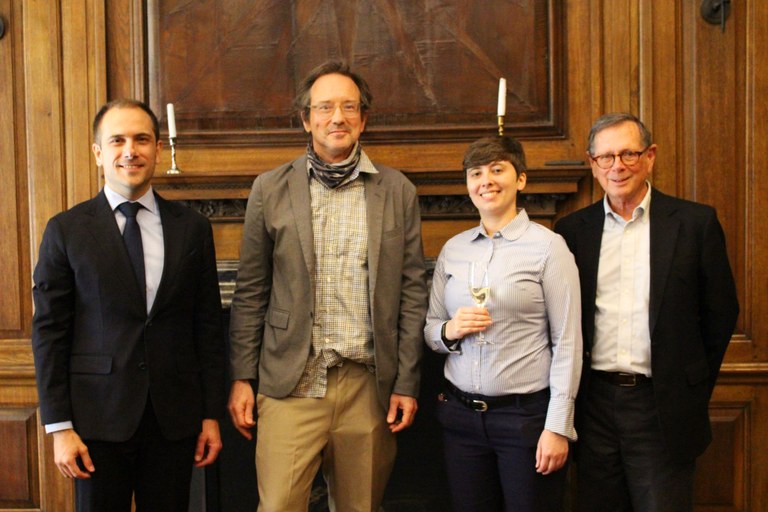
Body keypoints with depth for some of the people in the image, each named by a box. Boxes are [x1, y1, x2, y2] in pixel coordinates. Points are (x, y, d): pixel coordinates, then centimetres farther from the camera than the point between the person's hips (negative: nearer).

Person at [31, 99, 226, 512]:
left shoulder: (192, 228, 4)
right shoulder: (66, 230, -1)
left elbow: (209, 326, 6)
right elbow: (49, 332, -1)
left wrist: (212, 414, 4)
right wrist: (58, 426, -5)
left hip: (175, 417, 2)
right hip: (99, 416, -1)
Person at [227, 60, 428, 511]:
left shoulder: (398, 191, 5)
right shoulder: (271, 189, 4)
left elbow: (412, 293, 5)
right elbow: (250, 293, 6)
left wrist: (407, 383, 1)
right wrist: (242, 377, 3)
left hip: (369, 387, 1)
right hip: (291, 385, -1)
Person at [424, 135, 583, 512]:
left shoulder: (547, 246, -5)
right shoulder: (452, 250, 8)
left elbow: (567, 343, -8)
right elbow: (430, 330, 15)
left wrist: (558, 427, -11)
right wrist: (449, 331, -8)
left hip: (527, 413, -4)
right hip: (461, 413, 4)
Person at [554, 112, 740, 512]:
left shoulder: (695, 223, -1)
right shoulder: (572, 230, 5)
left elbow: (721, 313, 3)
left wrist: (694, 388, 5)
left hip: (663, 409, -2)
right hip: (595, 401, 2)